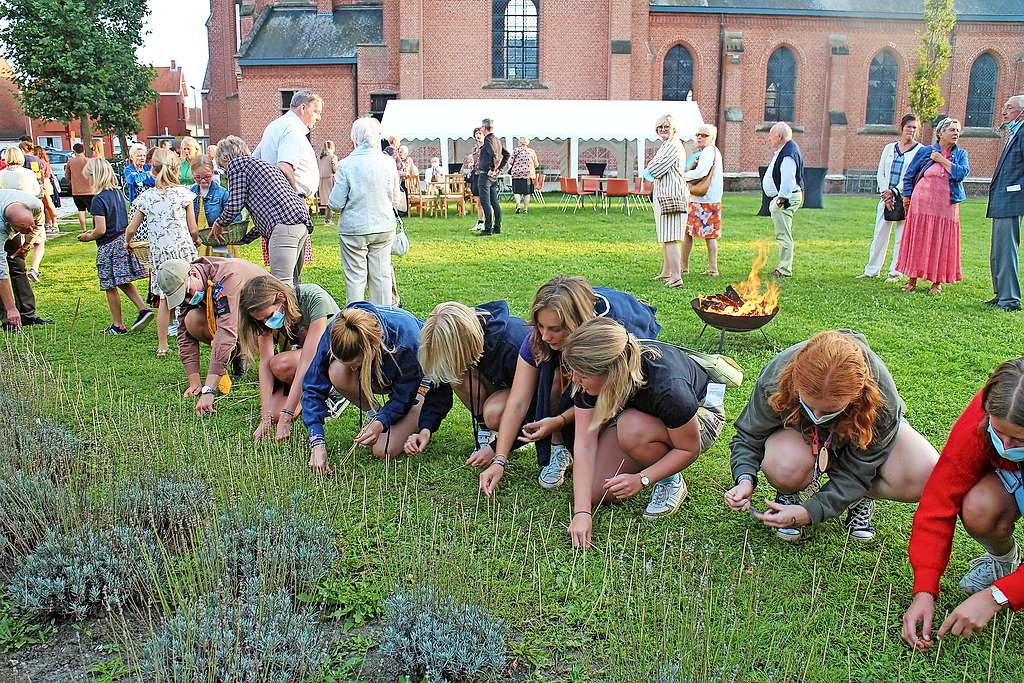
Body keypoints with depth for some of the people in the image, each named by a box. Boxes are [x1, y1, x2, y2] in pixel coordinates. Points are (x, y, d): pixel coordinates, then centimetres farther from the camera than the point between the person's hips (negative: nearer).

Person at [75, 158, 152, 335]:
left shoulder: (98, 199, -18)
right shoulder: (118, 193, 6)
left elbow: (101, 230, -21)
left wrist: (88, 237, -1)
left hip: (109, 246, -8)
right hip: (123, 240, 8)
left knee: (111, 287, 5)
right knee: (124, 282, 19)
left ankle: (118, 325, 12)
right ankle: (144, 308, 7)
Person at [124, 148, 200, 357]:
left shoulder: (145, 197, 4)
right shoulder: (184, 194, -2)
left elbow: (131, 229, 9)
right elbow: (193, 229, 0)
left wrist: (127, 242, 30)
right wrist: (196, 240, 22)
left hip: (159, 253, 2)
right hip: (184, 250, -2)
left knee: (164, 299, 9)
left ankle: (162, 346, 12)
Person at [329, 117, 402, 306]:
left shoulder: (346, 164, -12)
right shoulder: (388, 162, -3)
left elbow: (336, 203, -8)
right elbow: (396, 200, 5)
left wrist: (337, 184, 11)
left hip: (354, 229, -3)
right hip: (384, 228, 3)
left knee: (355, 277, 6)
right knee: (382, 275, 10)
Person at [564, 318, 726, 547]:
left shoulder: (666, 386, -40)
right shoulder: (590, 378, -26)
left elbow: (689, 449, -24)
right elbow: (585, 443, -26)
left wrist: (641, 479, -32)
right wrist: (582, 512, -32)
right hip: (634, 416, 5)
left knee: (632, 428, -38)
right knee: (591, 492, -12)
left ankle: (671, 481, -7)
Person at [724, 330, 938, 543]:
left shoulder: (882, 399, -36)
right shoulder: (776, 377, -35)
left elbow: (856, 471, -26)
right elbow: (749, 435, -17)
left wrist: (809, 512, -37)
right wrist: (745, 479, -36)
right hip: (799, 431, -1)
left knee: (926, 475, -28)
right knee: (785, 468, -39)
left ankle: (860, 499, 2)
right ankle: (788, 495, -1)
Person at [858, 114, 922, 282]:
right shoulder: (889, 148, 13)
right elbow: (880, 173, 8)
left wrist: (894, 192, -13)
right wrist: (885, 192, -6)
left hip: (905, 198, -4)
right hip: (886, 197, 4)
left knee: (901, 236, -1)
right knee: (880, 233, 4)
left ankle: (895, 272, 6)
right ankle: (872, 270, 11)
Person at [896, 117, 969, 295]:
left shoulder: (960, 154, 8)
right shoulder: (925, 152, 4)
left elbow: (962, 173, -10)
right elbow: (910, 175, 11)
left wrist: (942, 160, -9)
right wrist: (907, 196, 6)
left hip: (946, 206, 1)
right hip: (922, 204, -1)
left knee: (941, 242, 2)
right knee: (917, 240, 0)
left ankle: (937, 282, 10)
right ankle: (912, 280, 8)